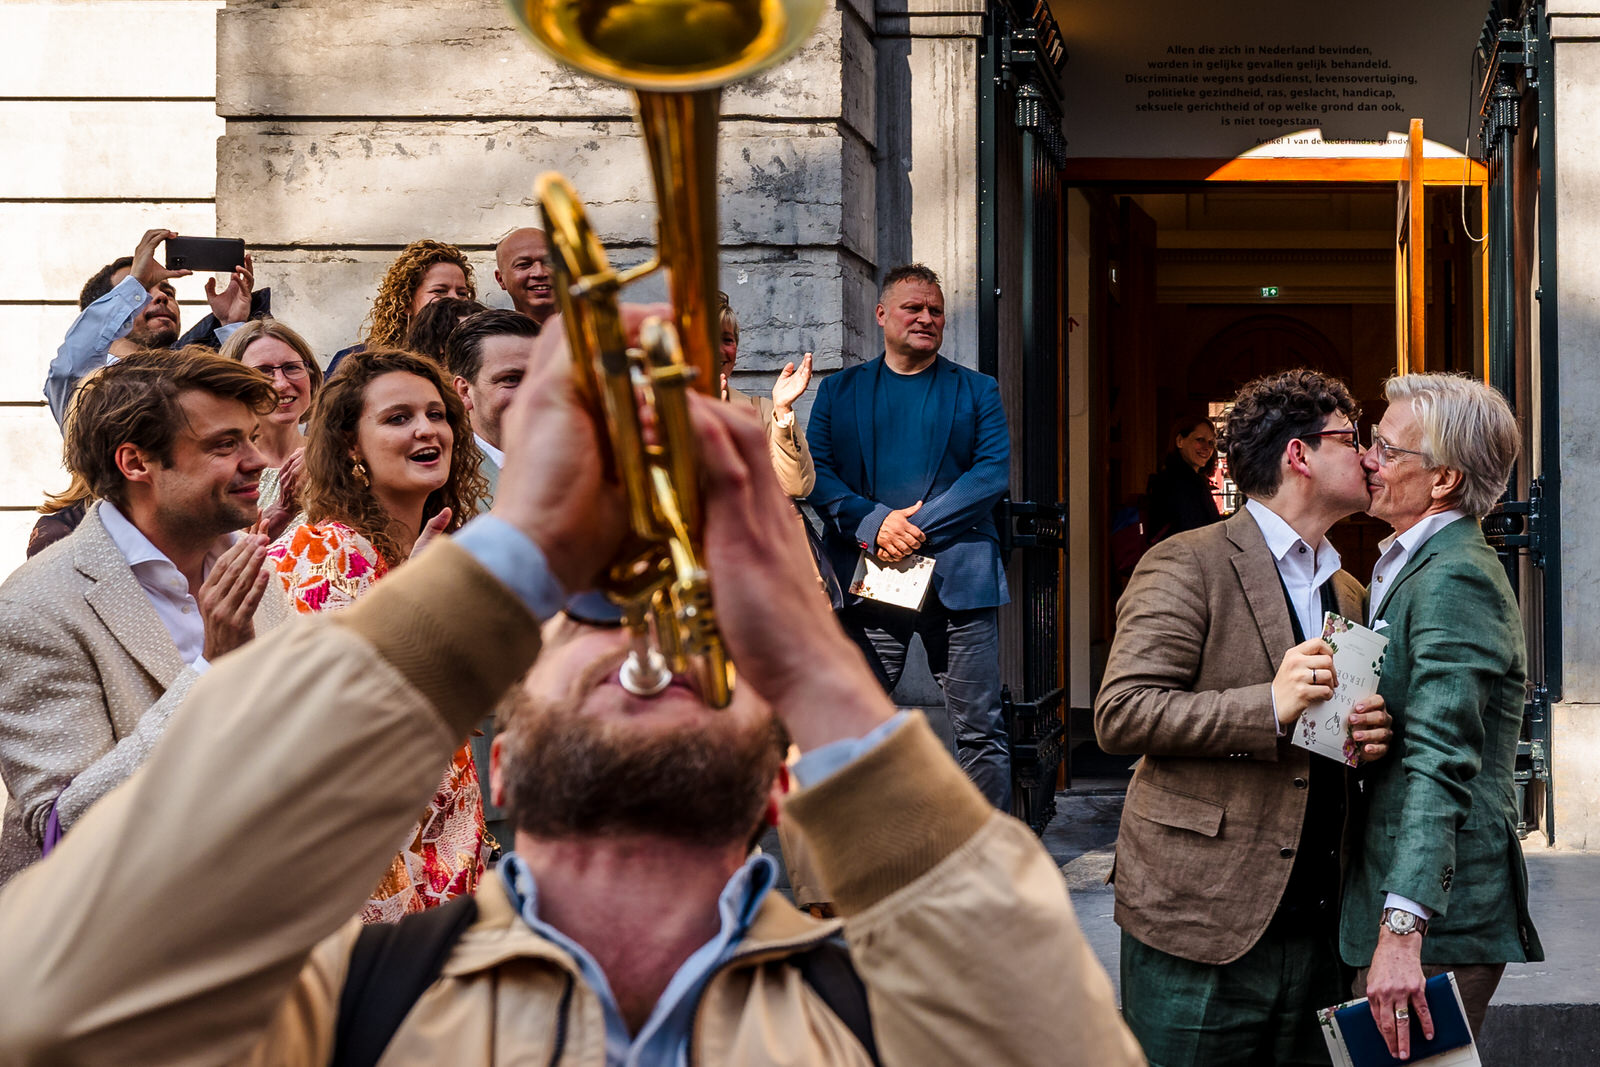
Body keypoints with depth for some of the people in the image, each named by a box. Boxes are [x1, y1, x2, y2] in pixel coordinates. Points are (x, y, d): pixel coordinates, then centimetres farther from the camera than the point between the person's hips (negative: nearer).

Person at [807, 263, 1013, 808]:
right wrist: (875, 523, -13)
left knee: (980, 731, -1)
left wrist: (919, 526, -12)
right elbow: (816, 473, 4)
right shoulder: (839, 391, 14)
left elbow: (994, 471, -1)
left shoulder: (978, 391, 12)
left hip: (958, 576, -1)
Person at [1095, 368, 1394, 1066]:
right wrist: (1268, 707, -22)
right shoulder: (1188, 565, -6)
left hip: (1316, 929, 7)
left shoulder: (1347, 592, 19)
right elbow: (1120, 716, -14)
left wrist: (1368, 734, 4)